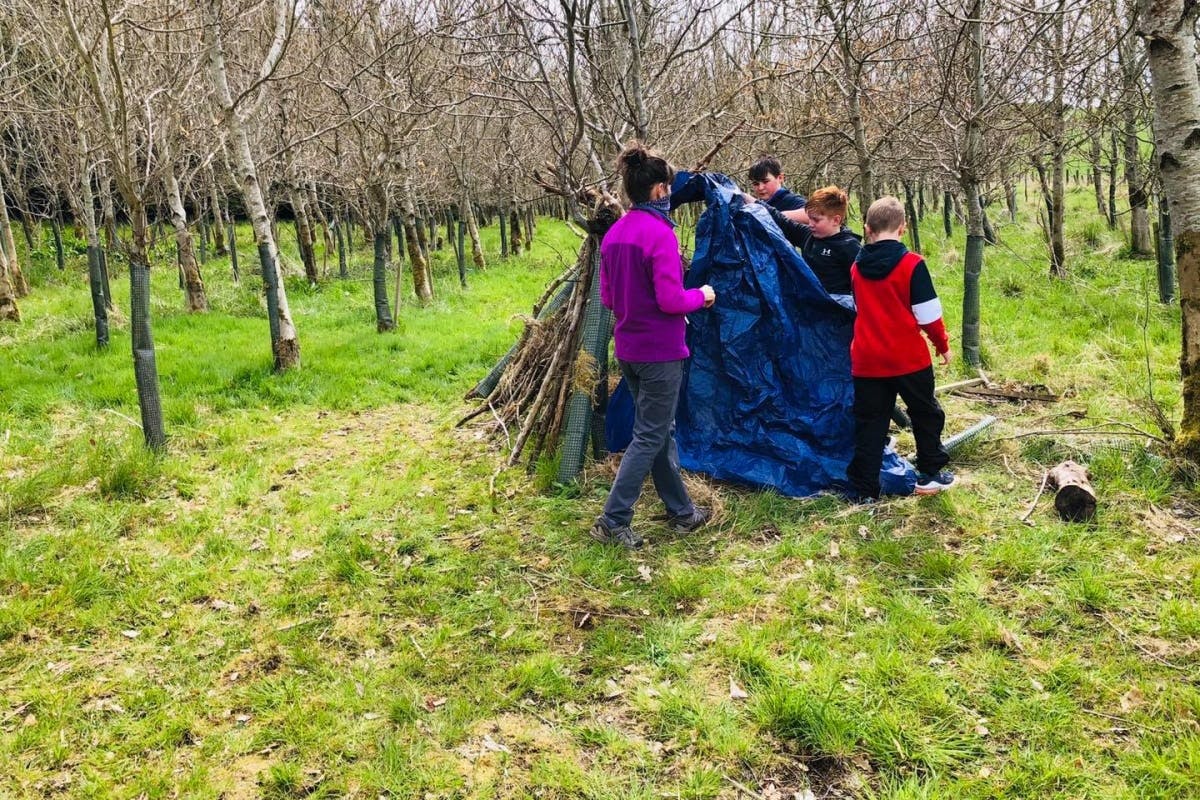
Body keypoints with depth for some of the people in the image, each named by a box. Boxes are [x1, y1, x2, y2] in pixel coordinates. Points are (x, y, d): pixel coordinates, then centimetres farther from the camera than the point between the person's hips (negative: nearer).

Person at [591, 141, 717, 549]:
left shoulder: (614, 233, 6)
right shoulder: (660, 233, -19)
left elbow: (607, 297, 11)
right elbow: (671, 300, -20)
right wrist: (701, 295, -2)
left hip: (629, 350, 8)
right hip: (660, 351, -8)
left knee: (661, 428, 17)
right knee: (650, 436, 1)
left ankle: (681, 512, 29)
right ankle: (613, 521, 2)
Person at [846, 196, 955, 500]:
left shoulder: (857, 267, 4)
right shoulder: (912, 264, -10)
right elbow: (928, 314, -8)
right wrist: (943, 344, 7)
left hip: (867, 360, 3)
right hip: (909, 359, -3)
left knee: (869, 423, 7)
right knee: (926, 414, 17)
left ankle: (864, 490, 7)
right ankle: (930, 474, 26)